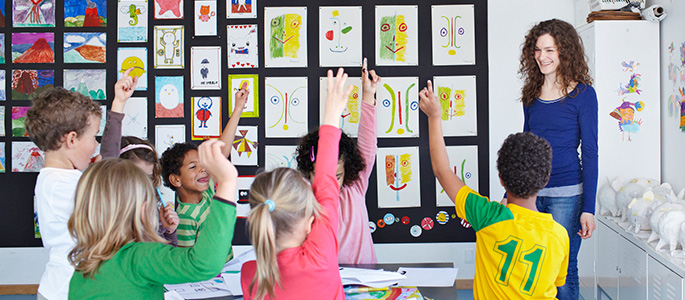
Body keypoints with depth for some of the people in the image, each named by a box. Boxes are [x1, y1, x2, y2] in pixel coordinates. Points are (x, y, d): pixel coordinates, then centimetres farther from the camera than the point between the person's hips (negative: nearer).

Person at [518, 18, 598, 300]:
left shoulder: (582, 94, -5)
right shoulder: (532, 94, 10)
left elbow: (590, 153, -6)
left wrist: (588, 208, -10)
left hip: (566, 194, -5)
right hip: (530, 193, 5)